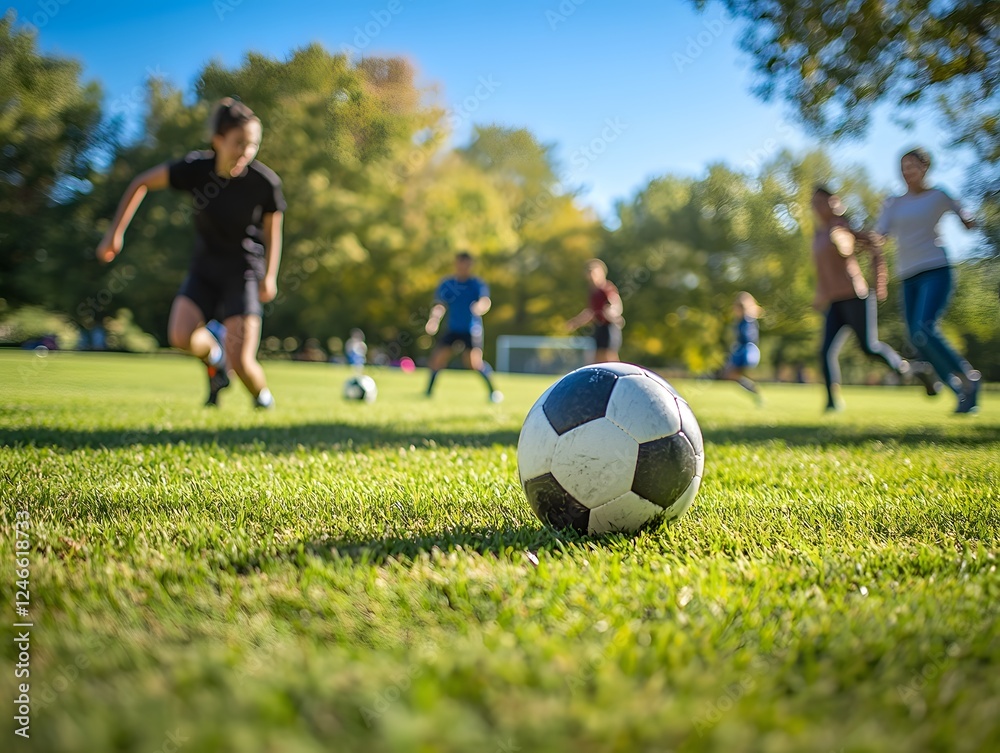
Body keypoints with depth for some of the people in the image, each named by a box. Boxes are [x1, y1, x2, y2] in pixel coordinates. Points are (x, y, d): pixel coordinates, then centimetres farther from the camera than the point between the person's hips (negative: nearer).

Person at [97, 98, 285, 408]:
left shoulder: (265, 182, -17)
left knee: (241, 362, -16)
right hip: (203, 269, 3)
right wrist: (116, 231, -3)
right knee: (181, 336, -22)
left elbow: (272, 230, 1)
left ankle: (264, 401, 17)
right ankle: (214, 356, 14)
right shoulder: (196, 168, -14)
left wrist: (270, 276, -6)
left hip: (243, 273, -2)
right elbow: (141, 183, 1)